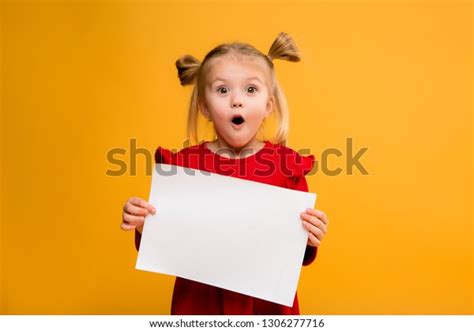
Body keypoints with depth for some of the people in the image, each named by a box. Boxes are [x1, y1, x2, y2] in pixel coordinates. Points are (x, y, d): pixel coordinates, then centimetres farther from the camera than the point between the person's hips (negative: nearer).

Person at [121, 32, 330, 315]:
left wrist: (308, 239, -20)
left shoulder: (287, 165, -8)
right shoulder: (183, 163, -8)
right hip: (199, 303, 1)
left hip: (267, 305, 0)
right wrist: (143, 226, -17)